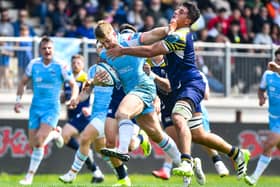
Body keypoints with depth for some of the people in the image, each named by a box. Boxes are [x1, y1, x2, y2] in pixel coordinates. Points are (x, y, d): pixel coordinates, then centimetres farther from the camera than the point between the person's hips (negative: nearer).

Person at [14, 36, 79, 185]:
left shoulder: (61, 66, -7)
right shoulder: (34, 64, 3)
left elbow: (73, 85, -1)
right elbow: (23, 83, 14)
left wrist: (73, 97, -21)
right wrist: (18, 100, 3)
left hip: (52, 109, -3)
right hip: (35, 108, 3)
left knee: (39, 140, -22)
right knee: (34, 145, 1)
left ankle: (54, 134, 13)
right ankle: (29, 177, 20)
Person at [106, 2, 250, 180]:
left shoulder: (180, 36, -16)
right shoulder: (182, 34, 15)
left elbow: (150, 51, -20)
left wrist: (123, 51, -12)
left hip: (191, 84, -10)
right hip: (181, 88, 10)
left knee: (178, 117, -35)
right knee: (197, 135, 14)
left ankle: (186, 163, -47)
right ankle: (237, 153, 30)